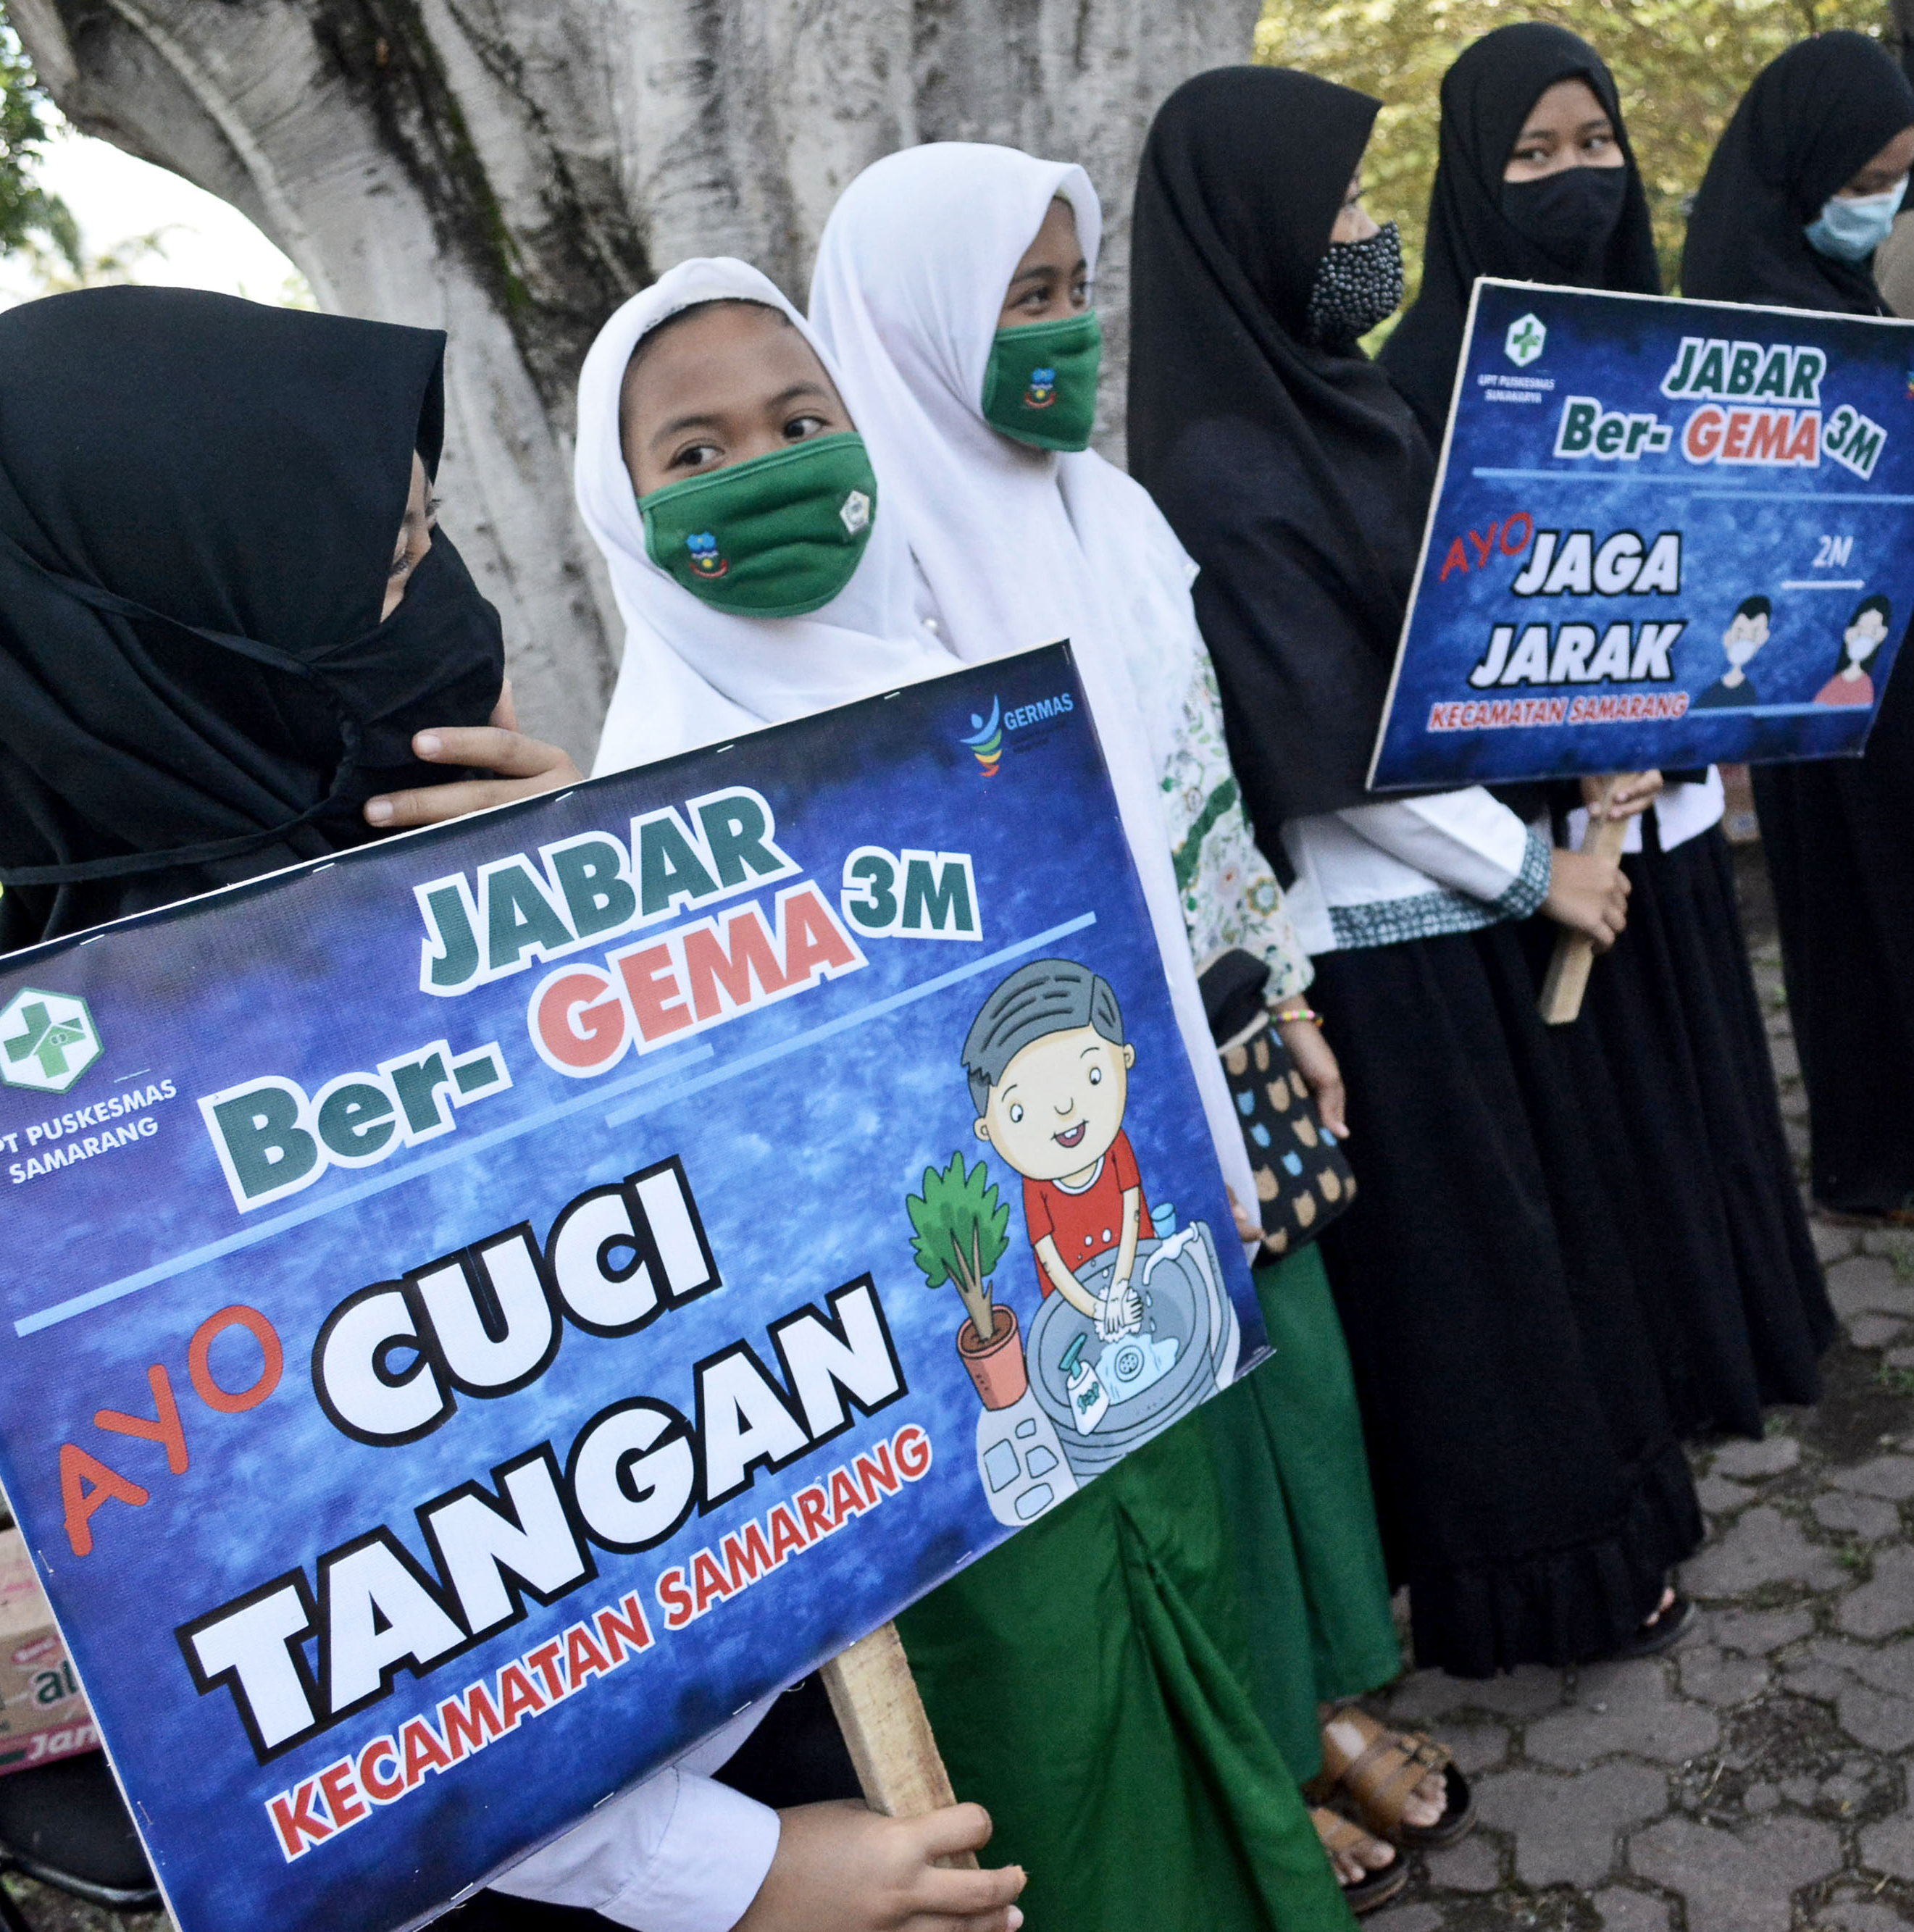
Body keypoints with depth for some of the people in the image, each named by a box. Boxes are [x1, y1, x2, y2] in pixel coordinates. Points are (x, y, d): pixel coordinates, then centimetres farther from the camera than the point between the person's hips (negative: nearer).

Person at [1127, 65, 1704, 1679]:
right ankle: (1536, 1575, 28)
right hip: (1379, 937, -8)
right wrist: (1532, 868, -11)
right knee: (1460, 1248, 7)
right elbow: (1336, 746, -20)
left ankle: (1587, 1490, 42)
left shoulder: (1336, 398, 6)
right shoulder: (1225, 472, -20)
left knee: (1537, 1201, 21)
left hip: (1456, 902, 9)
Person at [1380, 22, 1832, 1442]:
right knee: (1603, 1084, 5)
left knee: (1698, 1049, 17)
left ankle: (1738, 1313, 37)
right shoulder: (1434, 366, -11)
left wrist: (1729, 683, 1)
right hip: (1547, 801, -6)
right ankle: (1649, 1363, 24)